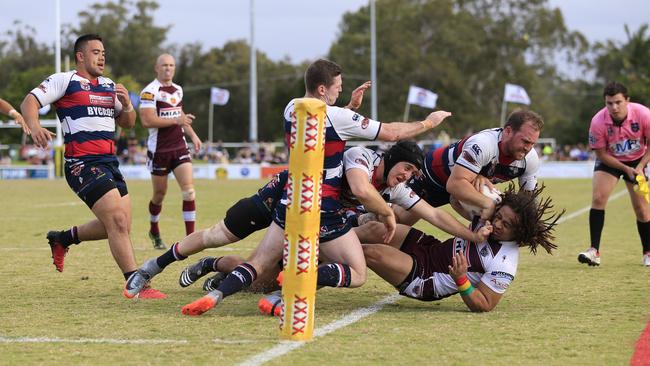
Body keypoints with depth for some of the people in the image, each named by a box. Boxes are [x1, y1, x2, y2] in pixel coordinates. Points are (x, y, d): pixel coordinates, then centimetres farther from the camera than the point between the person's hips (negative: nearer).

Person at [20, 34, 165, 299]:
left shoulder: (110, 86, 20)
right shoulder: (64, 80, -1)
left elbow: (128, 123, 24)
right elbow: (30, 102, -8)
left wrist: (126, 104, 2)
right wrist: (35, 127, -28)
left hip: (109, 162, 8)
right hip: (82, 164, -8)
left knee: (119, 226, 9)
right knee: (118, 222, -16)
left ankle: (62, 239, 31)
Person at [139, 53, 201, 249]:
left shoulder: (178, 90, 12)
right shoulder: (150, 91, -11)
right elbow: (147, 120, -22)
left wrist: (193, 135, 17)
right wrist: (176, 121, -22)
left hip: (179, 147, 5)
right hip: (159, 150, -5)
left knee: (188, 190, -10)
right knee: (160, 194, 7)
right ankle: (154, 231, 32)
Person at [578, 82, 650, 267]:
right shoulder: (598, 122, -28)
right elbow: (601, 154, -16)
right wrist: (626, 169, -22)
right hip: (609, 160, 0)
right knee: (598, 198, -18)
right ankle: (594, 251, -17)